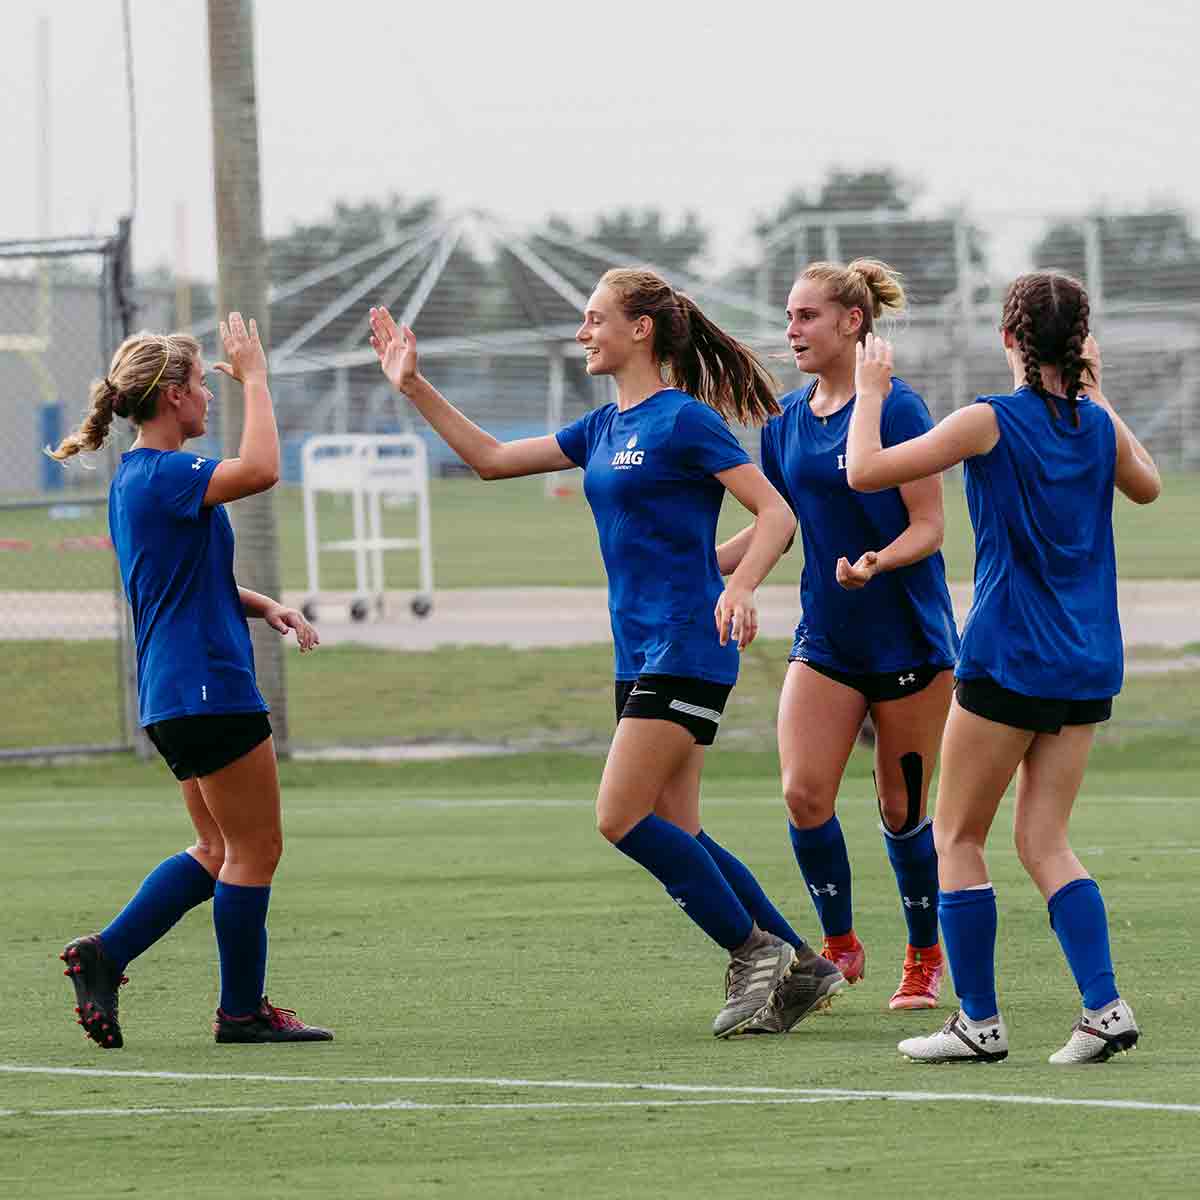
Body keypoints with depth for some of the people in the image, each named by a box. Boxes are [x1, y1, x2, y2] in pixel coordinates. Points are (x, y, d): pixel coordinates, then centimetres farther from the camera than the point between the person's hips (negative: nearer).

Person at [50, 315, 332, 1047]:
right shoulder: (161, 475, -16)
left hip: (175, 694, 10)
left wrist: (264, 607, 11)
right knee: (256, 847, -1)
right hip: (208, 685, -10)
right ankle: (243, 1009, 6)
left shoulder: (138, 478, 15)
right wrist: (254, 378, -18)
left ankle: (105, 954, 7)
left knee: (220, 851, 14)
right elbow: (261, 469, -30)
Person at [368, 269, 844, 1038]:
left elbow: (776, 512, -13)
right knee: (675, 835, 6)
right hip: (640, 654, 9)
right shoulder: (604, 429, 15)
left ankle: (754, 948, -3)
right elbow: (491, 458, 21)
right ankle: (803, 966, 12)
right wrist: (414, 387, 16)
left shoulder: (684, 420, -10)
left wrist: (740, 588, -30)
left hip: (687, 650, -9)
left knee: (622, 818, -14)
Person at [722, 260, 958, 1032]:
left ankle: (925, 956, 21)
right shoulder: (787, 420, 7)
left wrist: (877, 562, -32)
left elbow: (928, 528, -13)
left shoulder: (896, 408, -12)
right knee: (804, 792, -9)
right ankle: (840, 947, 8)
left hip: (908, 639, -5)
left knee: (902, 809, 2)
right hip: (826, 641, 5)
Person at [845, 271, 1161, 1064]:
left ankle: (980, 1021, 6)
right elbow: (1147, 486, 26)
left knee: (959, 837, 8)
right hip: (1088, 667, 5)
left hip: (1009, 660, -5)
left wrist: (871, 393, 4)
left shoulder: (990, 422, -12)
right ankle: (1104, 1008, -6)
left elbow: (865, 470, -11)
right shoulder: (1098, 424, 3)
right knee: (1044, 840, 9)